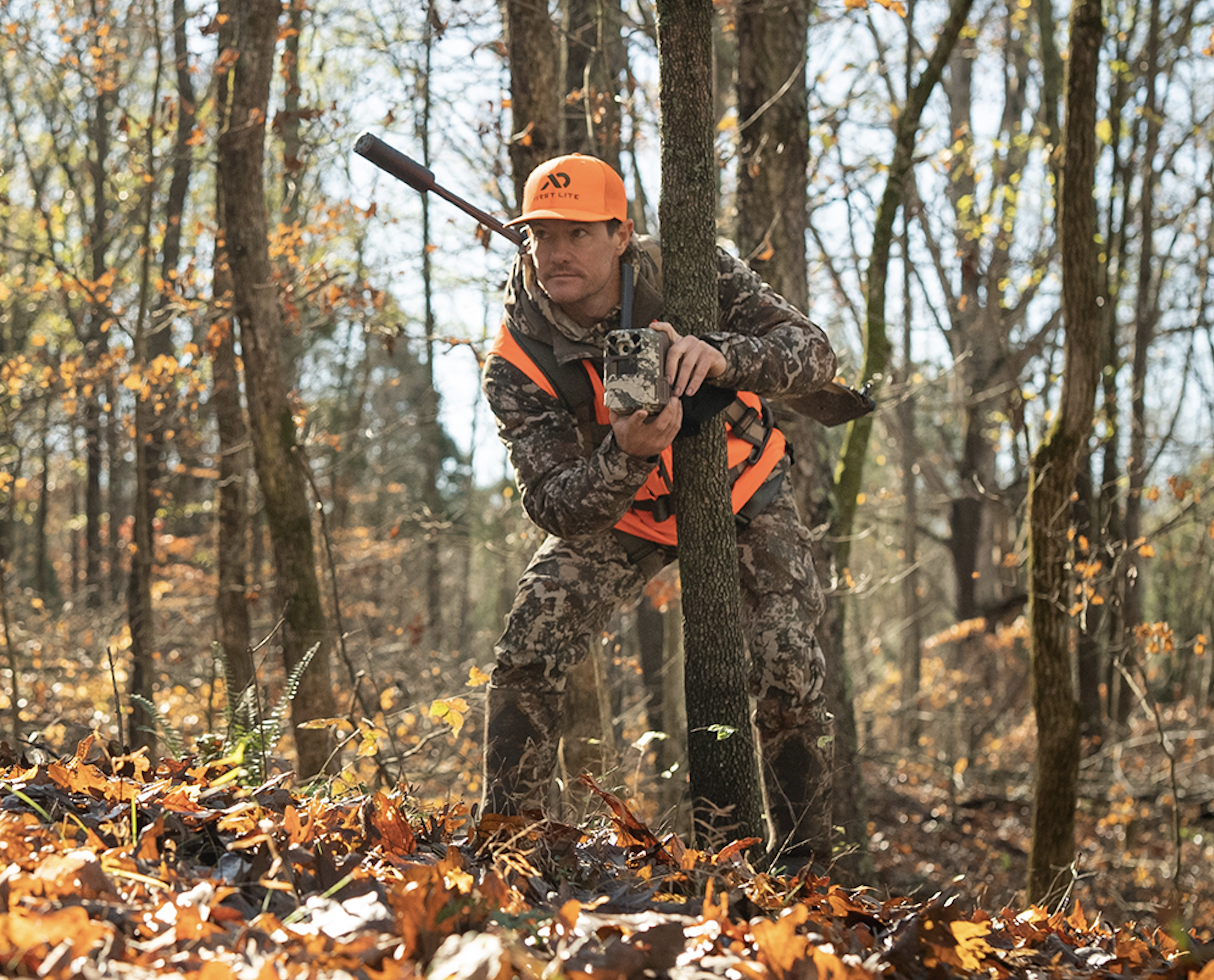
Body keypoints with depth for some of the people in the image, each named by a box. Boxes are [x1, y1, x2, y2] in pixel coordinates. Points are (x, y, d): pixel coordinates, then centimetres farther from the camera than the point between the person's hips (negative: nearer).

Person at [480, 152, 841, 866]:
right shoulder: (519, 364, -24)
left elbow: (815, 354, -27)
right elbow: (557, 509, -28)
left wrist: (724, 357, -48)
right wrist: (626, 452, -49)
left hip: (742, 493, 0)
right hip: (620, 513, 1)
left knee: (790, 677, -14)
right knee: (527, 657, -16)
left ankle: (803, 863, 7)